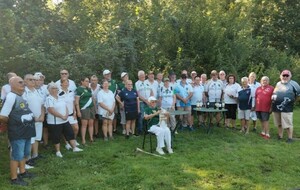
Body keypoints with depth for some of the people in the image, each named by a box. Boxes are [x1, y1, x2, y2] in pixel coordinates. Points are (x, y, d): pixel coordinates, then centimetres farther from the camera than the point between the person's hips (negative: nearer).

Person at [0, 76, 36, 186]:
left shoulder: (21, 97, 10)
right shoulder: (11, 96, -19)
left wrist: (31, 118, 7)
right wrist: (12, 123, -5)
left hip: (25, 131, 9)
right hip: (17, 133, -9)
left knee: (24, 154, 22)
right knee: (16, 156, 3)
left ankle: (22, 172, 39)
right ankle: (14, 178, 16)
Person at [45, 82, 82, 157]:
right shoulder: (49, 99, -12)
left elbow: (65, 107, 10)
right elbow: (52, 111, -22)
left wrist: (66, 115, -9)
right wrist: (62, 116, -20)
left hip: (65, 121, 7)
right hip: (55, 122, -7)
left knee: (70, 134, 7)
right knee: (56, 137, 4)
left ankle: (74, 148, 16)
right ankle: (58, 151, 18)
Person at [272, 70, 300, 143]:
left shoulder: (293, 84, 0)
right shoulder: (278, 84, 17)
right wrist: (273, 96, 13)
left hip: (286, 108, -5)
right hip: (276, 107, 6)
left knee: (288, 124, -5)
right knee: (279, 124, 14)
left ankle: (290, 138, 6)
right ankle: (280, 136, 26)